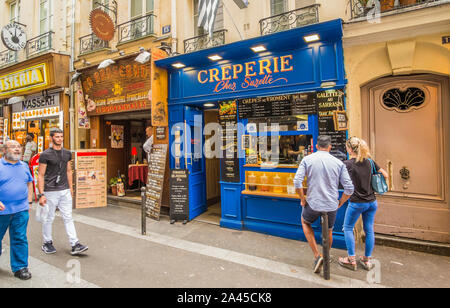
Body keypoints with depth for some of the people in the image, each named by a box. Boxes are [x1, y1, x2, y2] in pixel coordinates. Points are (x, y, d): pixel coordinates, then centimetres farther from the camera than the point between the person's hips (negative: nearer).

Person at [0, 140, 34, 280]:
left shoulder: (24, 166, 9)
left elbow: (29, 183, 18)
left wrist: (29, 202, 10)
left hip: (21, 210, 2)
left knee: (20, 239, 3)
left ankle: (20, 267, 13)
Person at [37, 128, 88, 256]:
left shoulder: (67, 153, 9)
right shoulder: (45, 155, -6)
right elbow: (41, 176, -6)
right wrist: (41, 194, -11)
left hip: (65, 191, 4)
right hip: (50, 192, -4)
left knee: (68, 218, 4)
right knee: (49, 218, 9)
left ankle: (75, 245, 5)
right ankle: (47, 243, 29)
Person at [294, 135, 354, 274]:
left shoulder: (307, 159, -5)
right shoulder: (339, 163, 0)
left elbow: (297, 182, -13)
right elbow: (349, 188, -3)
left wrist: (303, 200, 0)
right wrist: (339, 203, 11)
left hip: (313, 204, -2)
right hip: (332, 206, 2)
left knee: (305, 222, 28)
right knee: (328, 232, 27)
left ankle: (317, 256, 19)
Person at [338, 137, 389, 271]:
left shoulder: (347, 164, -14)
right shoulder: (369, 161, 2)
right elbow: (385, 175, 11)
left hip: (357, 203, -5)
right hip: (372, 202, 6)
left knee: (348, 228, 11)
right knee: (369, 230, 14)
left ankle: (351, 260, 16)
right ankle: (367, 260, 26)